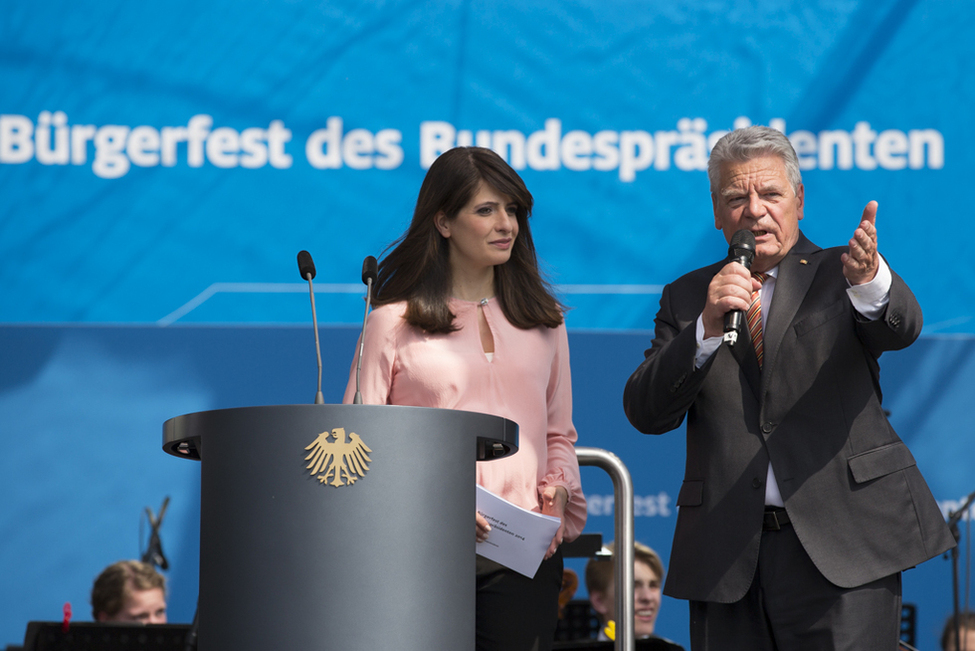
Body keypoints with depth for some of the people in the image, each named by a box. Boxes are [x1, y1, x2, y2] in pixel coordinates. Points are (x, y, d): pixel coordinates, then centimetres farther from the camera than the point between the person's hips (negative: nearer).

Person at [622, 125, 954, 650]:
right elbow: (646, 414, 1)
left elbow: (901, 328, -14)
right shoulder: (687, 299, 13)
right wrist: (708, 325, -14)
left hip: (840, 546, -2)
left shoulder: (836, 274, 8)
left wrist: (869, 281, -38)